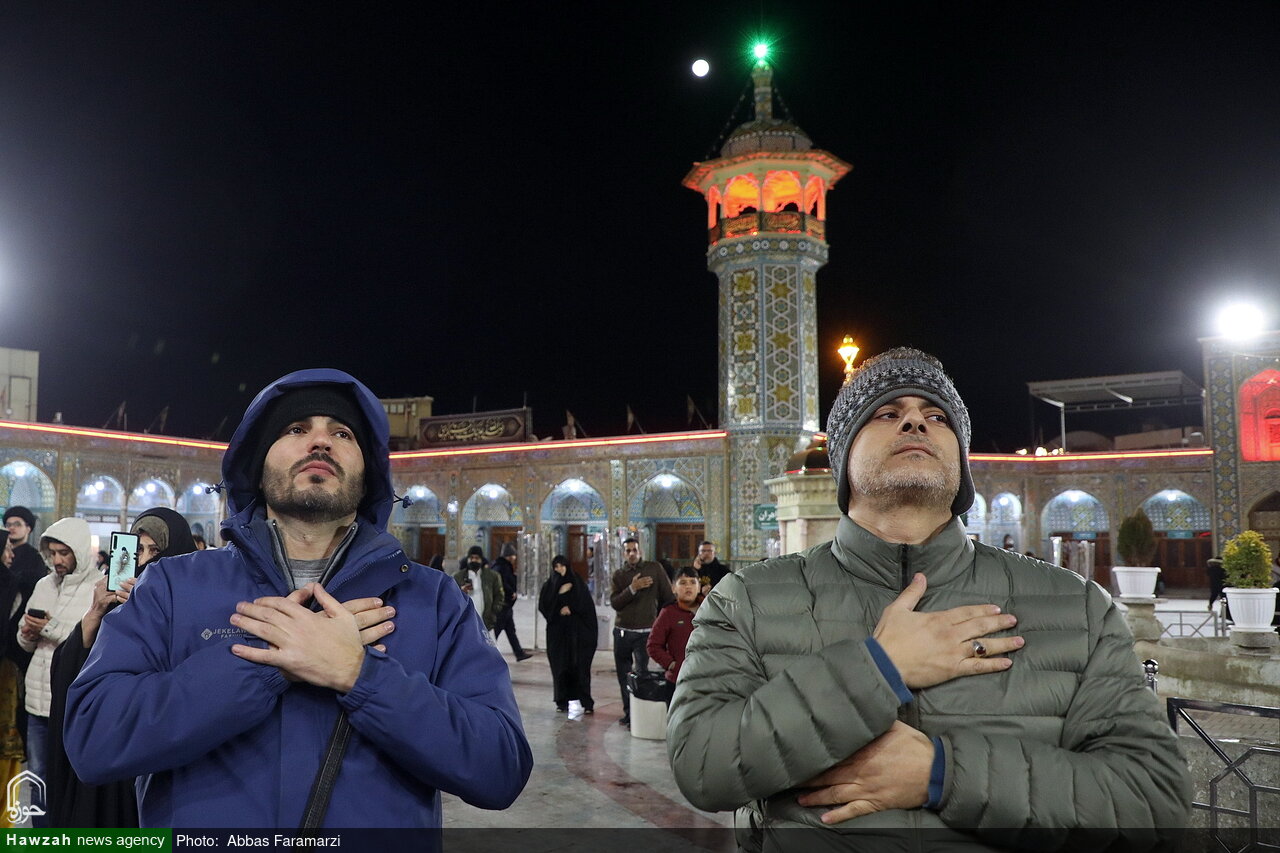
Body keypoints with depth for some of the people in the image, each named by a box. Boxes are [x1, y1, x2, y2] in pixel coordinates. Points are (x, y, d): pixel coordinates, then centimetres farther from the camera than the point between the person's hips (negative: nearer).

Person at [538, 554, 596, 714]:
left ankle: (585, 702, -4)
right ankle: (562, 701, 7)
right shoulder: (549, 586, 7)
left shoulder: (578, 584, 6)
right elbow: (542, 606, -6)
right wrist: (559, 592, -13)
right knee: (560, 667, -2)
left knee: (580, 666, -7)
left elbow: (588, 606, 3)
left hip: (576, 632, -1)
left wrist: (571, 609, -9)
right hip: (557, 632, 1)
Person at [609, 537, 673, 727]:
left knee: (640, 674, -8)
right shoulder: (618, 576, 7)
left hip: (645, 632, -3)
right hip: (622, 631, 3)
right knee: (623, 675, 11)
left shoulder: (654, 569, 2)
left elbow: (668, 596, 3)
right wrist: (632, 588, -18)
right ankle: (628, 712, 24)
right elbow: (615, 603, -7)